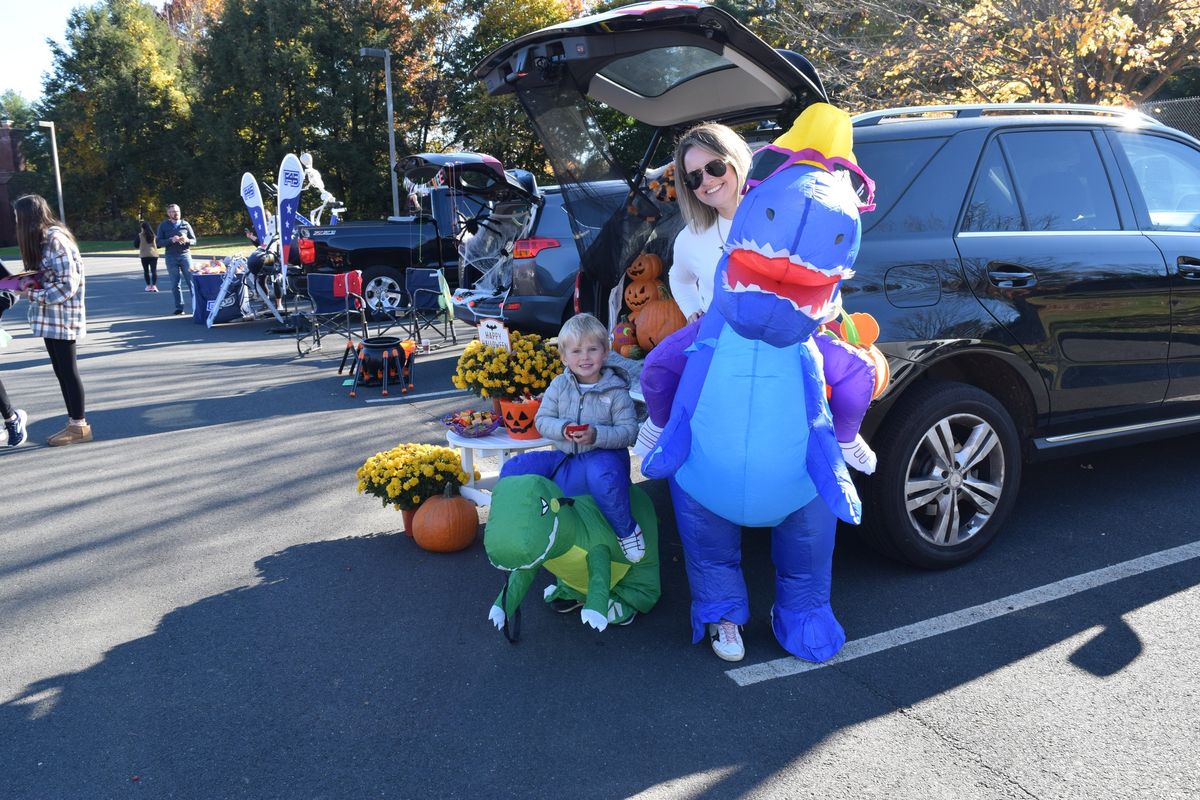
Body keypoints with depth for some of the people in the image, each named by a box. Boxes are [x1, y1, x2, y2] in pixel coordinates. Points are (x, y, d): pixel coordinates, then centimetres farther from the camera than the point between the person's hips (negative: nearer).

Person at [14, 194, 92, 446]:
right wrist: (28, 282, 2)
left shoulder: (55, 239, -17)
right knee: (61, 371, 12)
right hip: (51, 318, 9)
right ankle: (75, 423, 19)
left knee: (68, 370, -1)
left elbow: (67, 284, -20)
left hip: (62, 317, -9)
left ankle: (79, 427, 8)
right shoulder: (42, 239, 12)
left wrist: (33, 295, -15)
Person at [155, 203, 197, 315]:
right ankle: (179, 307, 8)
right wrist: (171, 240, -16)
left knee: (191, 280, -7)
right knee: (175, 284, 3)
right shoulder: (163, 225, 6)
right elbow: (159, 241, 1)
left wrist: (187, 240, -13)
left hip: (185, 255, 0)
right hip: (171, 257, 0)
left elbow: (194, 240, 9)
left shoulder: (185, 224, 7)